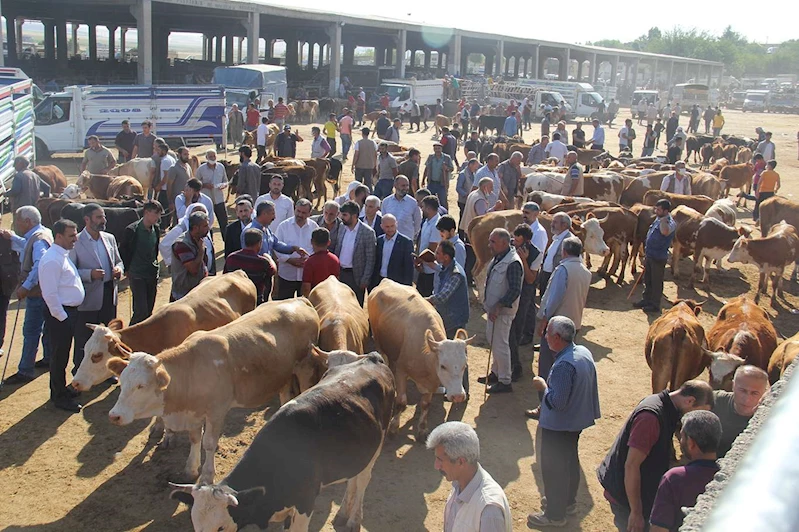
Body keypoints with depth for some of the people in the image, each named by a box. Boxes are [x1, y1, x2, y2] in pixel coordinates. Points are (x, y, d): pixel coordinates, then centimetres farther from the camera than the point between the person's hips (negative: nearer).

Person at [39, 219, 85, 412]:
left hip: (69, 311, 10)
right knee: (59, 356, 2)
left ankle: (61, 389, 33)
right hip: (60, 314, -10)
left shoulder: (63, 255, 11)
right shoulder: (52, 260, -20)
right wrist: (61, 317, -18)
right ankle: (59, 397, 12)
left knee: (62, 354, 20)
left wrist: (70, 315, 16)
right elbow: (50, 293, -23)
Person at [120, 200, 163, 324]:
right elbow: (122, 251, -3)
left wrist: (154, 265, 14)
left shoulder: (156, 229, 5)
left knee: (149, 311, 9)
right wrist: (128, 270, 0)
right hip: (137, 275, -6)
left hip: (152, 274, 6)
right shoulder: (132, 230, -13)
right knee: (141, 311, -10)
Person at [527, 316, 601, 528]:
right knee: (570, 461, 25)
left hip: (558, 426, -10)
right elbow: (588, 387, 9)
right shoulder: (584, 352, -2)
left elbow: (557, 402, -32)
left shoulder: (564, 365, -32)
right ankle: (568, 501, 43)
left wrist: (543, 386, -17)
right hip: (577, 420, 10)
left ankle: (555, 514, 19)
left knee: (553, 467, 6)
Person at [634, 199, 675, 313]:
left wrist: (664, 218, -43)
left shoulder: (670, 222, -19)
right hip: (650, 255, 9)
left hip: (659, 257, -9)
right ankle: (646, 300, 32)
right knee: (647, 280, 19)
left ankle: (655, 305, 14)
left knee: (656, 282, 3)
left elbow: (665, 232, -45)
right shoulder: (658, 219, 9)